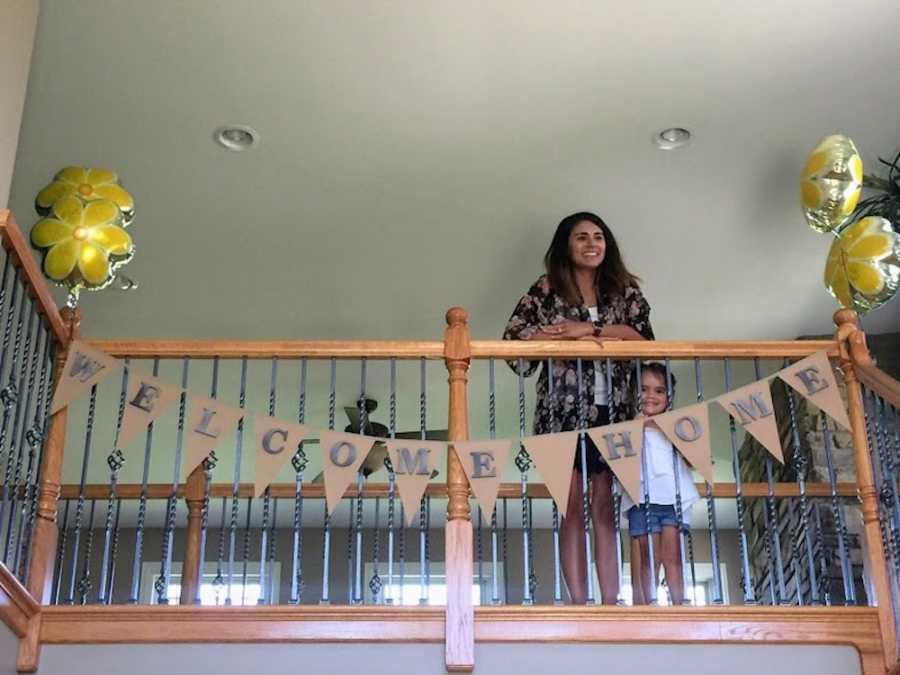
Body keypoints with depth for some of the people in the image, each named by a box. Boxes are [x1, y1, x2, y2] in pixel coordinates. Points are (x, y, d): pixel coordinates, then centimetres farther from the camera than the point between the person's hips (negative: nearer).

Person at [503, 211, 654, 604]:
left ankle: (610, 602, 1)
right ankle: (578, 603, -1)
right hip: (565, 412, -2)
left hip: (612, 412, 2)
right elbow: (514, 338, -8)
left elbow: (644, 339, -4)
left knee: (605, 506, 2)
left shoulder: (624, 290, 11)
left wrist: (588, 329, -15)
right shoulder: (547, 290, 5)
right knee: (573, 508, -2)